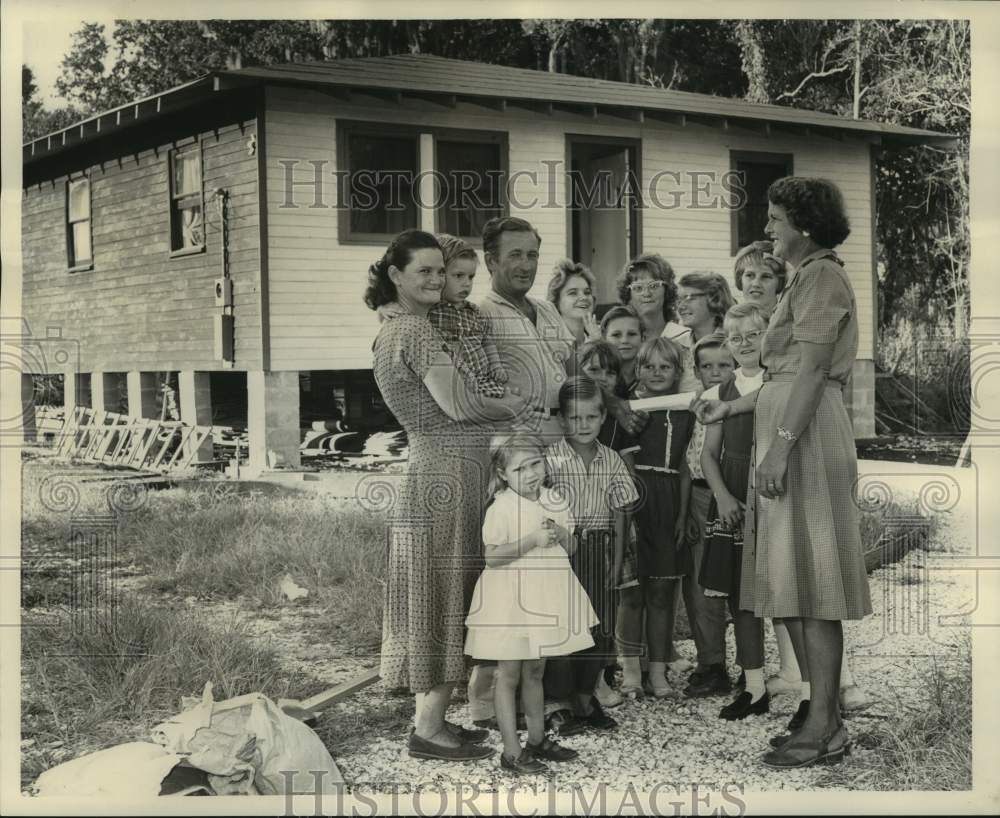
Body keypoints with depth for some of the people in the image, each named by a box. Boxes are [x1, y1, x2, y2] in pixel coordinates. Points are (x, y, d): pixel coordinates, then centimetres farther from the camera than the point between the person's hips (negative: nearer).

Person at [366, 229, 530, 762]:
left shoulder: (391, 332, 17)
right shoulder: (416, 328, -13)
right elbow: (456, 405, -19)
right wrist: (511, 407, -2)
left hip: (434, 471, 10)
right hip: (449, 473, -10)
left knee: (442, 599, 13)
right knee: (443, 597, -4)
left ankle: (432, 719, 20)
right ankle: (429, 730, 3)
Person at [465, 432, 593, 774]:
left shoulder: (553, 501, 5)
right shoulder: (501, 508, -14)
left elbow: (571, 548, 11)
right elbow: (492, 557, -19)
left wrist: (561, 535, -11)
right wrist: (532, 540, -26)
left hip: (543, 598, 6)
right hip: (509, 601, -6)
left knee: (534, 671, 17)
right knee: (509, 675, 0)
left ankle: (537, 739, 29)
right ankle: (511, 751, 4)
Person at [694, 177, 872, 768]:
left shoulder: (821, 276, -7)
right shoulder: (807, 279, 24)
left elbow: (811, 371, -17)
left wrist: (780, 446, -23)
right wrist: (729, 408, 24)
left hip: (805, 433, -10)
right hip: (787, 427, 10)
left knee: (809, 580, -8)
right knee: (792, 583, 10)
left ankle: (825, 726, -4)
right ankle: (824, 713, 15)